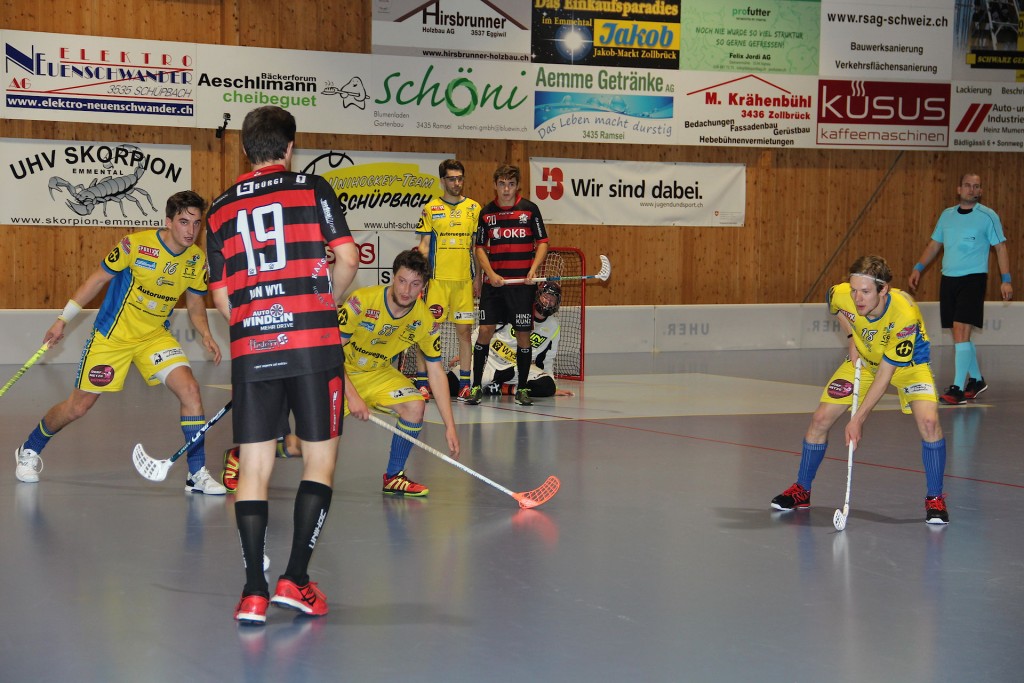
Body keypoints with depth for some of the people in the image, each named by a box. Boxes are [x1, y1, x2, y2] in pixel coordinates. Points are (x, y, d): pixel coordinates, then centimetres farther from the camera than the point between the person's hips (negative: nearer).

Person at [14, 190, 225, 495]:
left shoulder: (197, 260, -7)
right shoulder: (135, 245, -20)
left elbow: (195, 304, 8)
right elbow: (98, 278, -7)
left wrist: (206, 335, -12)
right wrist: (63, 319, -4)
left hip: (155, 336, 3)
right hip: (112, 334, -3)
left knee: (190, 390, -19)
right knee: (77, 408, 5)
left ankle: (197, 474, -11)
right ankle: (29, 451, 33)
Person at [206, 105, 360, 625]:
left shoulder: (221, 209, 13)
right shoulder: (312, 189, 4)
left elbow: (221, 296, 11)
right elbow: (347, 257, -4)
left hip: (249, 348, 3)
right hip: (313, 344, -3)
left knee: (254, 466, 5)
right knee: (319, 461, 8)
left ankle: (253, 591, 0)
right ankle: (295, 578, 1)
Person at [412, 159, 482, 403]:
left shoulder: (473, 208, 9)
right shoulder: (431, 208, 5)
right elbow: (424, 245, 5)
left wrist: (478, 277, 8)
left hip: (464, 279, 1)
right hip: (436, 279, -1)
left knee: (464, 329, 2)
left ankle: (465, 382, 10)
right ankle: (421, 381, 3)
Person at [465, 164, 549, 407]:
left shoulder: (529, 209, 2)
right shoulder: (486, 213, 6)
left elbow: (542, 242, 4)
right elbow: (480, 248, 10)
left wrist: (533, 269, -11)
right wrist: (490, 273, -5)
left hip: (522, 282, -1)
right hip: (493, 282, 1)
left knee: (523, 334, 1)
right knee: (485, 331, -4)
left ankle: (522, 389, 12)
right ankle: (476, 386, 6)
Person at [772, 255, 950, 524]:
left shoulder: (905, 316, -39)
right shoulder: (840, 295, -28)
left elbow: (885, 375, -33)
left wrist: (858, 419, -33)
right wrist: (852, 338, -7)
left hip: (908, 363, -4)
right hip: (864, 359, 4)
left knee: (928, 421, -26)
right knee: (820, 418, -5)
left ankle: (935, 499, -7)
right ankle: (802, 490, 16)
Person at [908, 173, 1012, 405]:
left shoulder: (988, 216, -2)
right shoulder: (946, 215, 11)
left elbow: (1000, 247, -1)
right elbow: (935, 244, 19)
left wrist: (1006, 279, -7)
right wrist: (918, 268, 10)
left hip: (973, 279, -5)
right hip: (948, 279, 5)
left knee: (960, 330, -16)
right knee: (961, 334, 11)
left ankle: (958, 389, -15)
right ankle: (976, 380, 29)